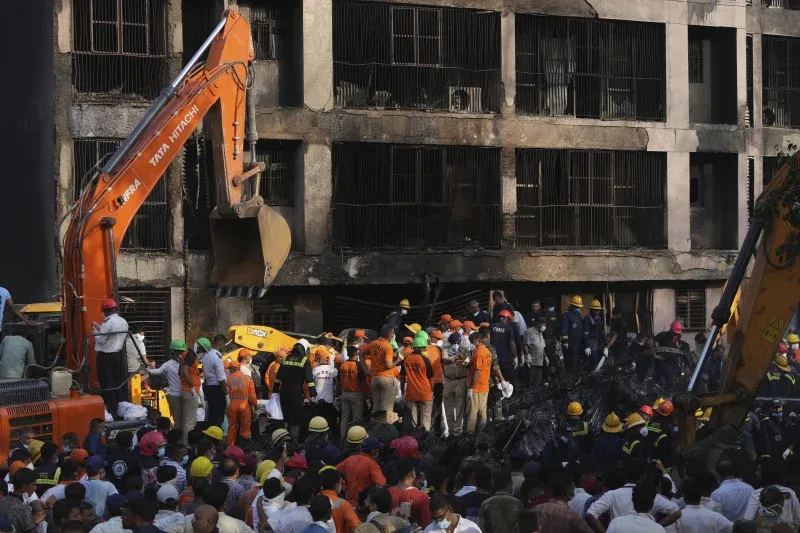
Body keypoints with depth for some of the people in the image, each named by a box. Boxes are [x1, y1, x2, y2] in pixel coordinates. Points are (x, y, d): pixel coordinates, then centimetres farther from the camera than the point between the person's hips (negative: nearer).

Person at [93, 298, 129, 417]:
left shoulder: (108, 323, -18)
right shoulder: (123, 322, 8)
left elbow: (101, 340, -17)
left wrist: (95, 331, 1)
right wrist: (99, 328, 17)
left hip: (106, 357, -8)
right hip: (120, 356, 8)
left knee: (107, 385, -2)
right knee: (119, 384, 14)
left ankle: (112, 412, -2)